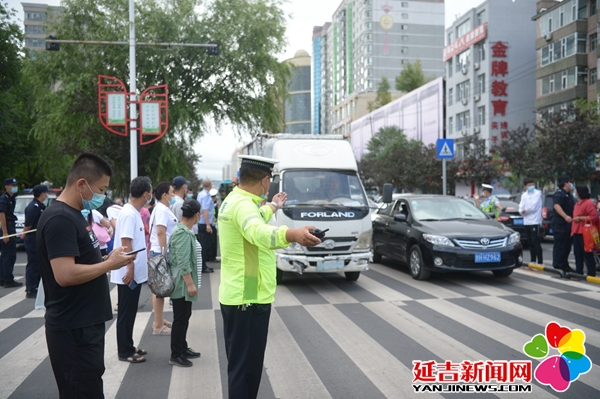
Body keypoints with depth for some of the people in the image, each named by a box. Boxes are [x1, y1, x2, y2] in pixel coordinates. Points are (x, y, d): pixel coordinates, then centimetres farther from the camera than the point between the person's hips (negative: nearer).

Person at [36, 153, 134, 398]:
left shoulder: (74, 214, 12)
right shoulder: (59, 219, -19)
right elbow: (65, 274, -28)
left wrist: (108, 260, 4)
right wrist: (109, 264, -17)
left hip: (86, 323, 10)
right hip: (73, 329, -10)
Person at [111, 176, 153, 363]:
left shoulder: (134, 212, 11)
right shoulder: (129, 214, -19)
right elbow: (125, 243, -24)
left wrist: (144, 257, 23)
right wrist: (130, 267, -26)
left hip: (135, 273, 10)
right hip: (128, 274, -10)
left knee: (130, 313, 17)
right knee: (126, 313, 2)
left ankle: (128, 347, 28)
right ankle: (124, 352, 12)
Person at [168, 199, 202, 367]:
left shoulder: (185, 231, 10)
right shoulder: (183, 233, -21)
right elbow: (183, 262, -25)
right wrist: (190, 284, -24)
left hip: (184, 283, 10)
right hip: (182, 283, -10)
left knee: (185, 317, 17)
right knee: (180, 319, -2)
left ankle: (183, 348, 28)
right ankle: (175, 355, 7)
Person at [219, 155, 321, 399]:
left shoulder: (234, 200, 11)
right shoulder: (243, 204, -21)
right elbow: (259, 232, -44)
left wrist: (272, 207, 48)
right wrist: (291, 234, -62)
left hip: (236, 296, 11)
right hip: (249, 299, -11)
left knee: (240, 364, 21)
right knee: (246, 367, -2)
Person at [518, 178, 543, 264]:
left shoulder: (537, 193, -3)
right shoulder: (524, 195, 14)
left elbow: (534, 207, -11)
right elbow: (521, 208, 8)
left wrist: (525, 210, 1)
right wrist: (522, 211, -13)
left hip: (535, 221, -6)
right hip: (526, 221, 6)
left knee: (536, 242, -10)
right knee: (530, 242, 10)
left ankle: (540, 262, -8)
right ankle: (533, 260, 19)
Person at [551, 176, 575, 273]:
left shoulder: (569, 195, 21)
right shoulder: (559, 194, -13)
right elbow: (556, 206, -29)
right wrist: (565, 216, -38)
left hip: (568, 224, 10)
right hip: (560, 224, -10)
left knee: (567, 246, 14)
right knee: (559, 246, -9)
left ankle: (564, 265, 22)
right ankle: (557, 267, -6)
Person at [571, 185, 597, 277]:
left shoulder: (589, 203, -11)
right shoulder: (577, 204, 17)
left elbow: (594, 217, -19)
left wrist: (580, 218, -18)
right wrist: (572, 231, 20)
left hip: (585, 233, -9)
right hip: (576, 232, 9)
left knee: (588, 255, -4)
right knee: (577, 254, 12)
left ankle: (591, 274, 1)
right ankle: (578, 272, 20)